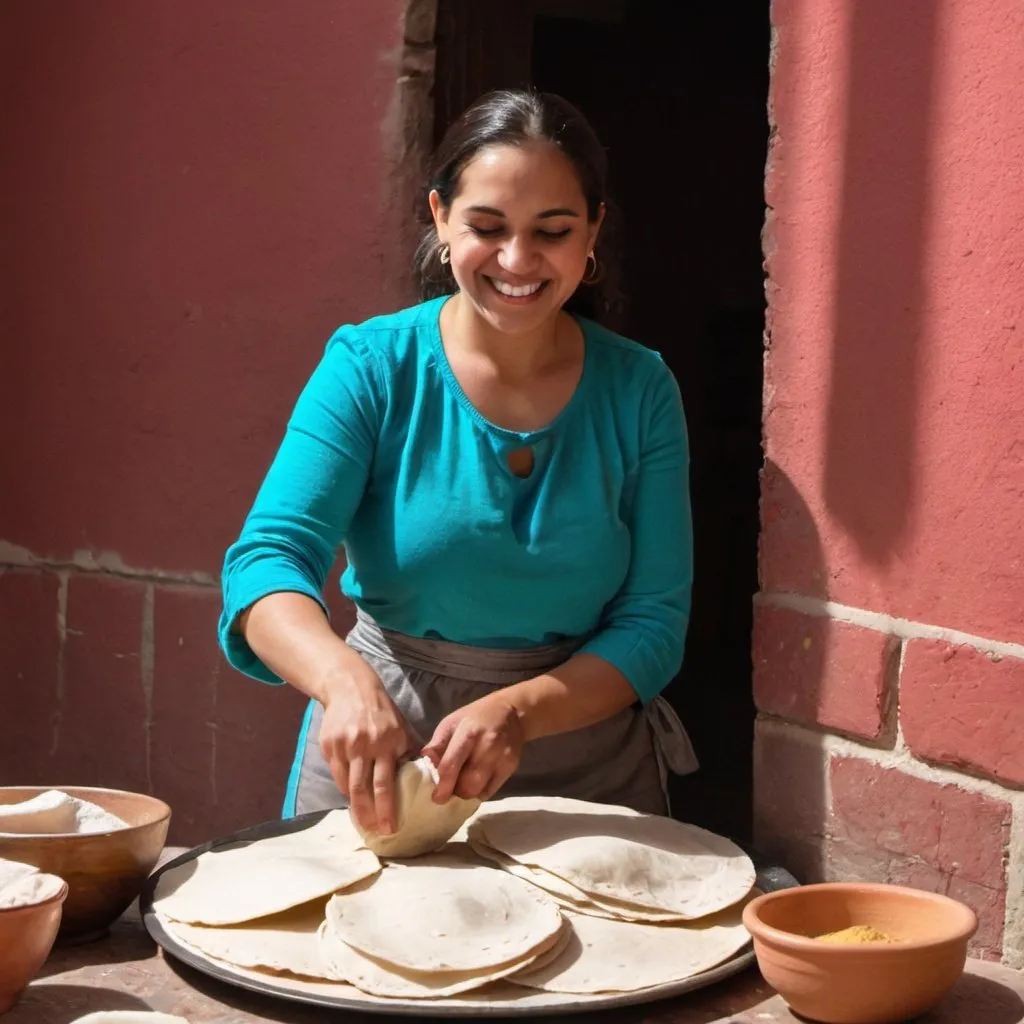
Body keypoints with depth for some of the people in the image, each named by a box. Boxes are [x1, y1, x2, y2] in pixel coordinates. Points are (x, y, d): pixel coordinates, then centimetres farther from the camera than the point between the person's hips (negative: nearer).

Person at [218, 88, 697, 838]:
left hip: (589, 773, 1)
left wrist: (518, 711, -24)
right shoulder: (371, 367, -8)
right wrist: (345, 679, -39)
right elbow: (268, 558, -18)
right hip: (382, 761, -1)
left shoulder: (639, 390, -3)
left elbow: (654, 625, -6)